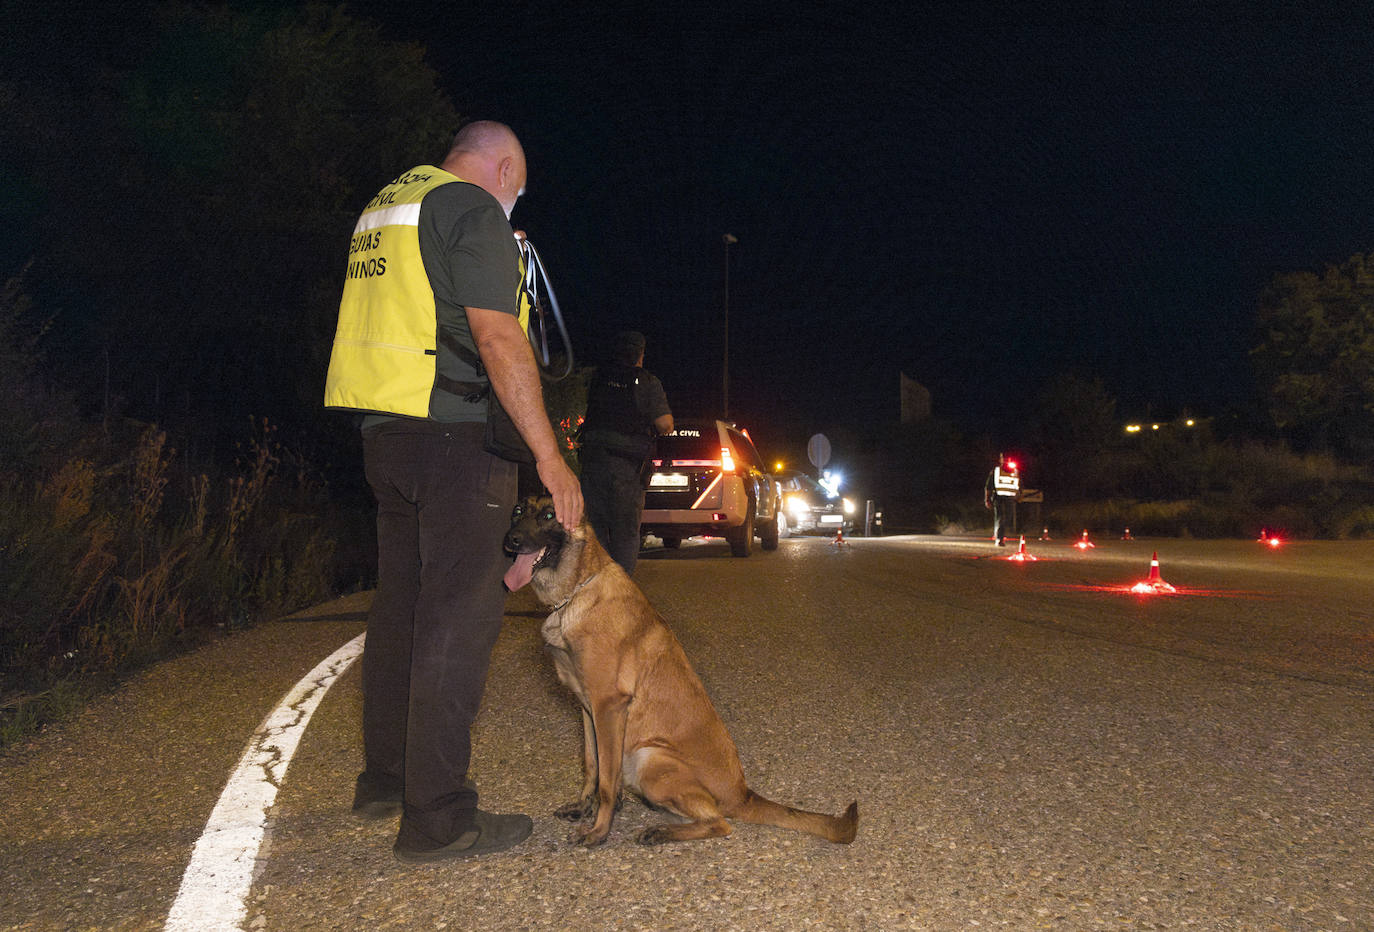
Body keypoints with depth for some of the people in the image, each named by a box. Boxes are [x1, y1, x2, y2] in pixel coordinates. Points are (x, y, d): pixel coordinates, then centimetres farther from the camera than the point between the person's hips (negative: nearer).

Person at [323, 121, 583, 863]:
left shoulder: (384, 205, 22)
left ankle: (385, 777, 28)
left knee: (401, 601, 16)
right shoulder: (475, 210, -7)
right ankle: (437, 816, -2)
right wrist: (549, 457, -19)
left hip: (384, 431, 9)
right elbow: (498, 340, -17)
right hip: (453, 432, -9)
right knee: (461, 613, -6)